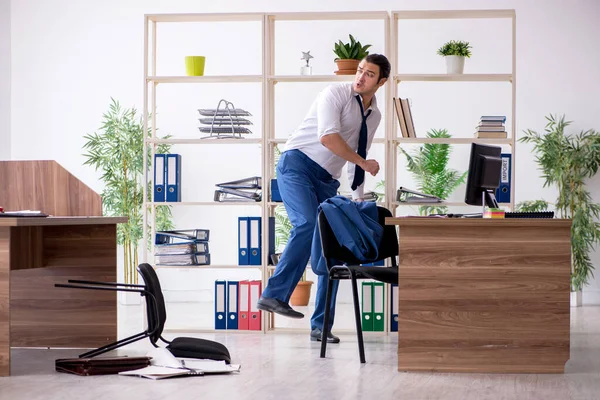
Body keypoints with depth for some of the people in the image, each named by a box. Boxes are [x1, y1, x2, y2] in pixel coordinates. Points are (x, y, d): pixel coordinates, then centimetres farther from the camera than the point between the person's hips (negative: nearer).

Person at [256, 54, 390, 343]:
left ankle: (321, 325, 4)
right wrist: (364, 163, -14)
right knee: (308, 225, -31)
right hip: (298, 164, -7)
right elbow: (327, 137, -21)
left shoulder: (374, 115, 16)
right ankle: (274, 295, -30)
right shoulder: (335, 94, -7)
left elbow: (358, 157, 25)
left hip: (327, 180, 7)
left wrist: (359, 198, 19)